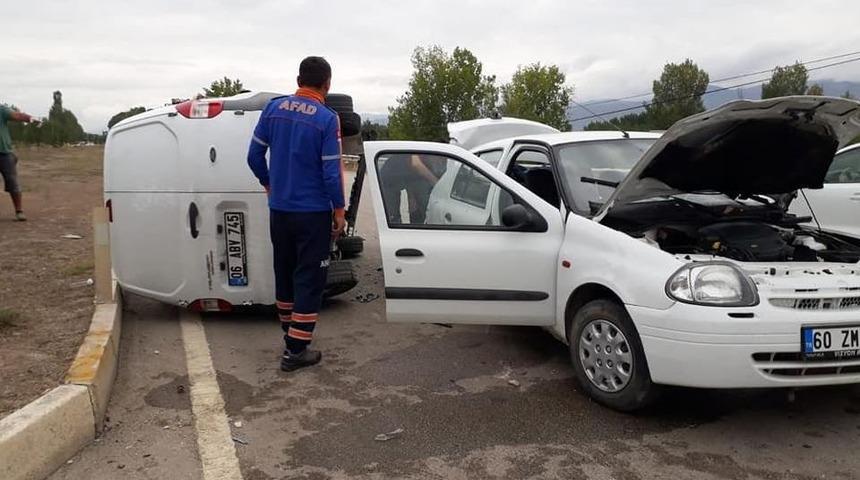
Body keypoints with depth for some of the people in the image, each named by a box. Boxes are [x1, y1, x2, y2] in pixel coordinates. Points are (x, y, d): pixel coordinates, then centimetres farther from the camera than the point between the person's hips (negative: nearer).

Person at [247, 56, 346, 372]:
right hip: (313, 212, -5)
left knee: (284, 273, 19)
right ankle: (295, 351, 5)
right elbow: (332, 172, -15)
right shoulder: (327, 119, -14)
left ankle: (290, 333, 35)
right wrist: (339, 210, -4)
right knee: (309, 279, 3)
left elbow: (254, 155, 5)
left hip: (279, 210, 6)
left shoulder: (274, 108, 1)